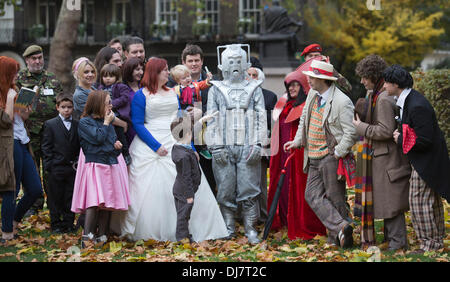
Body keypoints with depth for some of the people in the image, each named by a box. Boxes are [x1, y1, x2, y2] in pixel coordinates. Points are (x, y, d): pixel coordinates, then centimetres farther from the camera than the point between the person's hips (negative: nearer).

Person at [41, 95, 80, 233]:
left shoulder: (77, 125, 8)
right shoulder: (50, 124, 0)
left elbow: (80, 146, 11)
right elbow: (46, 146, -1)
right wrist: (50, 164, -7)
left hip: (72, 167, 2)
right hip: (56, 168, -2)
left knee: (70, 197, 7)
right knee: (56, 197, 4)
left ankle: (68, 223, 15)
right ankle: (56, 224, 12)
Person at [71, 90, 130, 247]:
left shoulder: (108, 122, 17)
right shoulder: (84, 122, -2)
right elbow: (97, 138, -15)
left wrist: (117, 146, 3)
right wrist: (106, 123, -4)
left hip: (111, 166, 7)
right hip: (94, 166, -7)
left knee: (107, 203, 5)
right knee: (95, 201, -19)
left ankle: (101, 235, 12)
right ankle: (87, 236, -20)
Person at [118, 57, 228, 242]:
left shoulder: (172, 93, 17)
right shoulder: (141, 95, -1)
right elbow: (138, 124, -7)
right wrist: (156, 146, -16)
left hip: (174, 144, 5)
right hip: (150, 147, -5)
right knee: (153, 189, -9)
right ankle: (149, 233, 1)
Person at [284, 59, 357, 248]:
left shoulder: (342, 102, -16)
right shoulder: (312, 94, 9)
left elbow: (351, 133, -16)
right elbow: (304, 119, 23)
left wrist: (336, 154, -15)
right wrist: (297, 141, 15)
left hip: (331, 158, -8)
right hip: (314, 158, 8)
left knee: (335, 198, 0)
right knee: (313, 195, -1)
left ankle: (337, 236, 4)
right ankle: (341, 227, -2)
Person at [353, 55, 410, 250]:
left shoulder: (383, 99, -20)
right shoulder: (376, 95, 11)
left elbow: (386, 131, -23)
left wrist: (361, 127, -14)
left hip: (387, 159, -10)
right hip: (383, 157, 10)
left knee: (391, 202, -5)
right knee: (388, 201, 16)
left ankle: (397, 243, 0)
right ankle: (391, 237, 24)